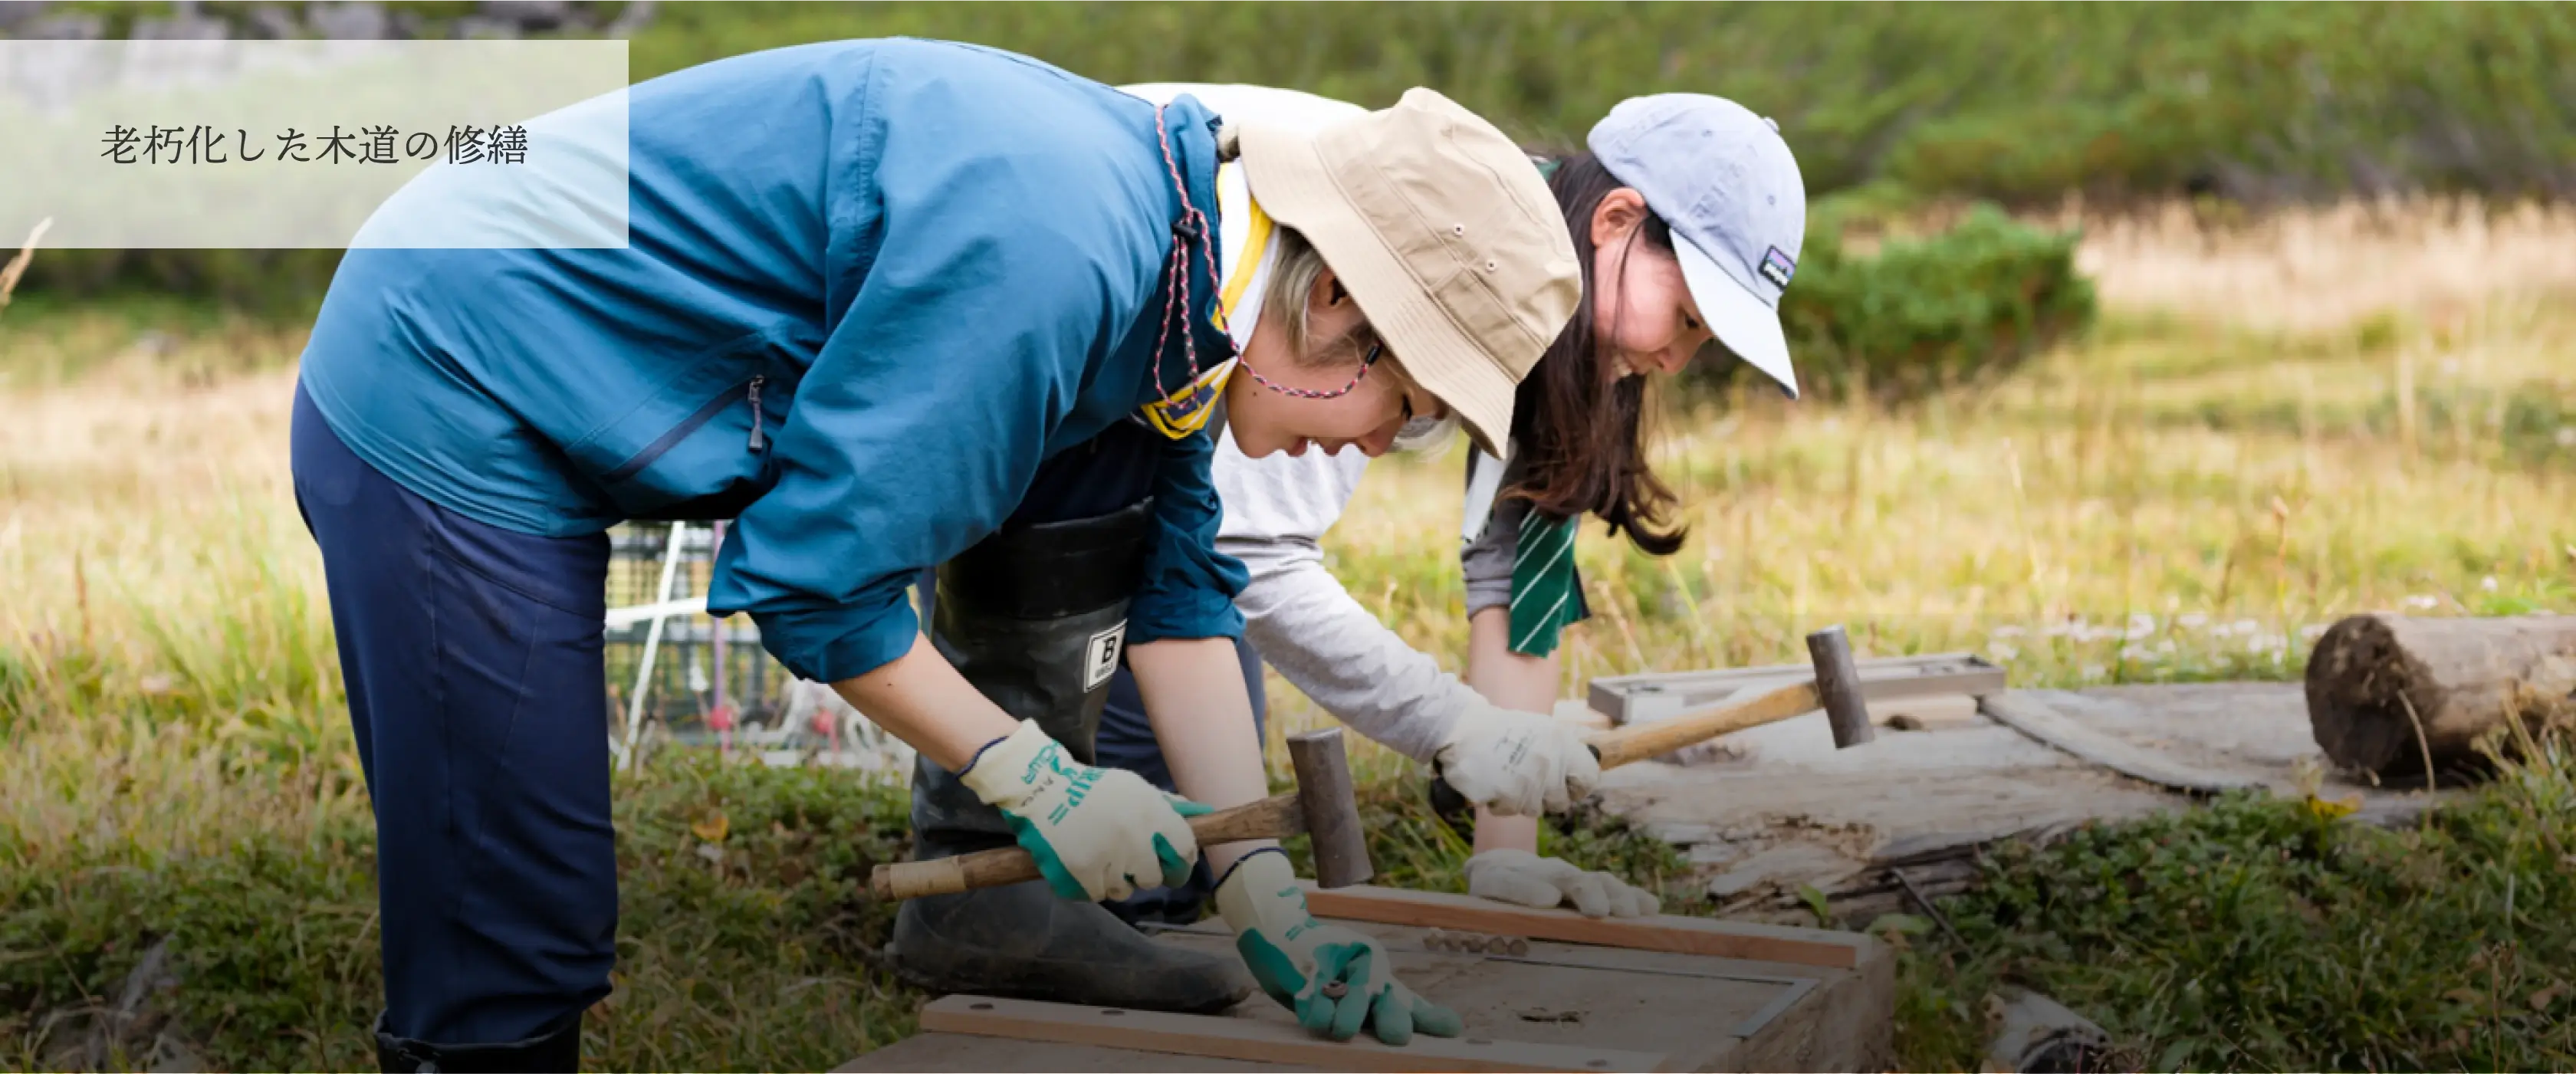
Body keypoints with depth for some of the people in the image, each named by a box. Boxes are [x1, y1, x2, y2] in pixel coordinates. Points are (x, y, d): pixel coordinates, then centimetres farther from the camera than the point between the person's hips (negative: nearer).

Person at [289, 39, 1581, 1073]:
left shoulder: (1166, 249, -1)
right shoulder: (1050, 255, -30)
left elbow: (1175, 578, 7)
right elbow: (810, 572, -26)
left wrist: (1267, 899, 4)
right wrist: (1029, 771, -15)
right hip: (451, 387, -9)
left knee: (1096, 476, 4)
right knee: (519, 952, -10)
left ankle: (988, 896, 10)